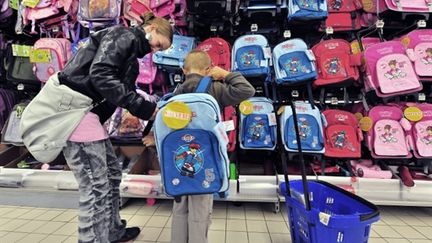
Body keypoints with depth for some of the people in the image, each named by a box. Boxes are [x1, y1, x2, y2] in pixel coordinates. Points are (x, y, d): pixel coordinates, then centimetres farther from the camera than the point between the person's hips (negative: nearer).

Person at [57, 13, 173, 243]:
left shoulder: (131, 51, 21)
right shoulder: (123, 35, -7)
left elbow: (124, 90, 16)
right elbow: (100, 76, -21)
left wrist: (152, 109, 7)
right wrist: (142, 105, -18)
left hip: (88, 112, 10)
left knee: (112, 172, 15)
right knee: (95, 186, -5)